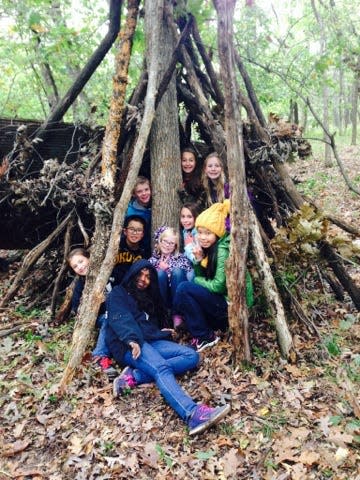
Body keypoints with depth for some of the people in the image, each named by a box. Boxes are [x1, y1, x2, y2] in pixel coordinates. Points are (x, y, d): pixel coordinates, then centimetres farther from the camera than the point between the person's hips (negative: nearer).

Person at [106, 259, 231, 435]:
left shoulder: (149, 298, 30)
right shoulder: (118, 293, 10)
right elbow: (121, 320, -9)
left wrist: (162, 333, 4)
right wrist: (132, 340, -27)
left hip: (152, 342, 7)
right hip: (128, 344, -7)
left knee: (191, 356, -16)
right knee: (161, 368, -34)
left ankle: (134, 377, -28)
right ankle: (194, 415, -56)